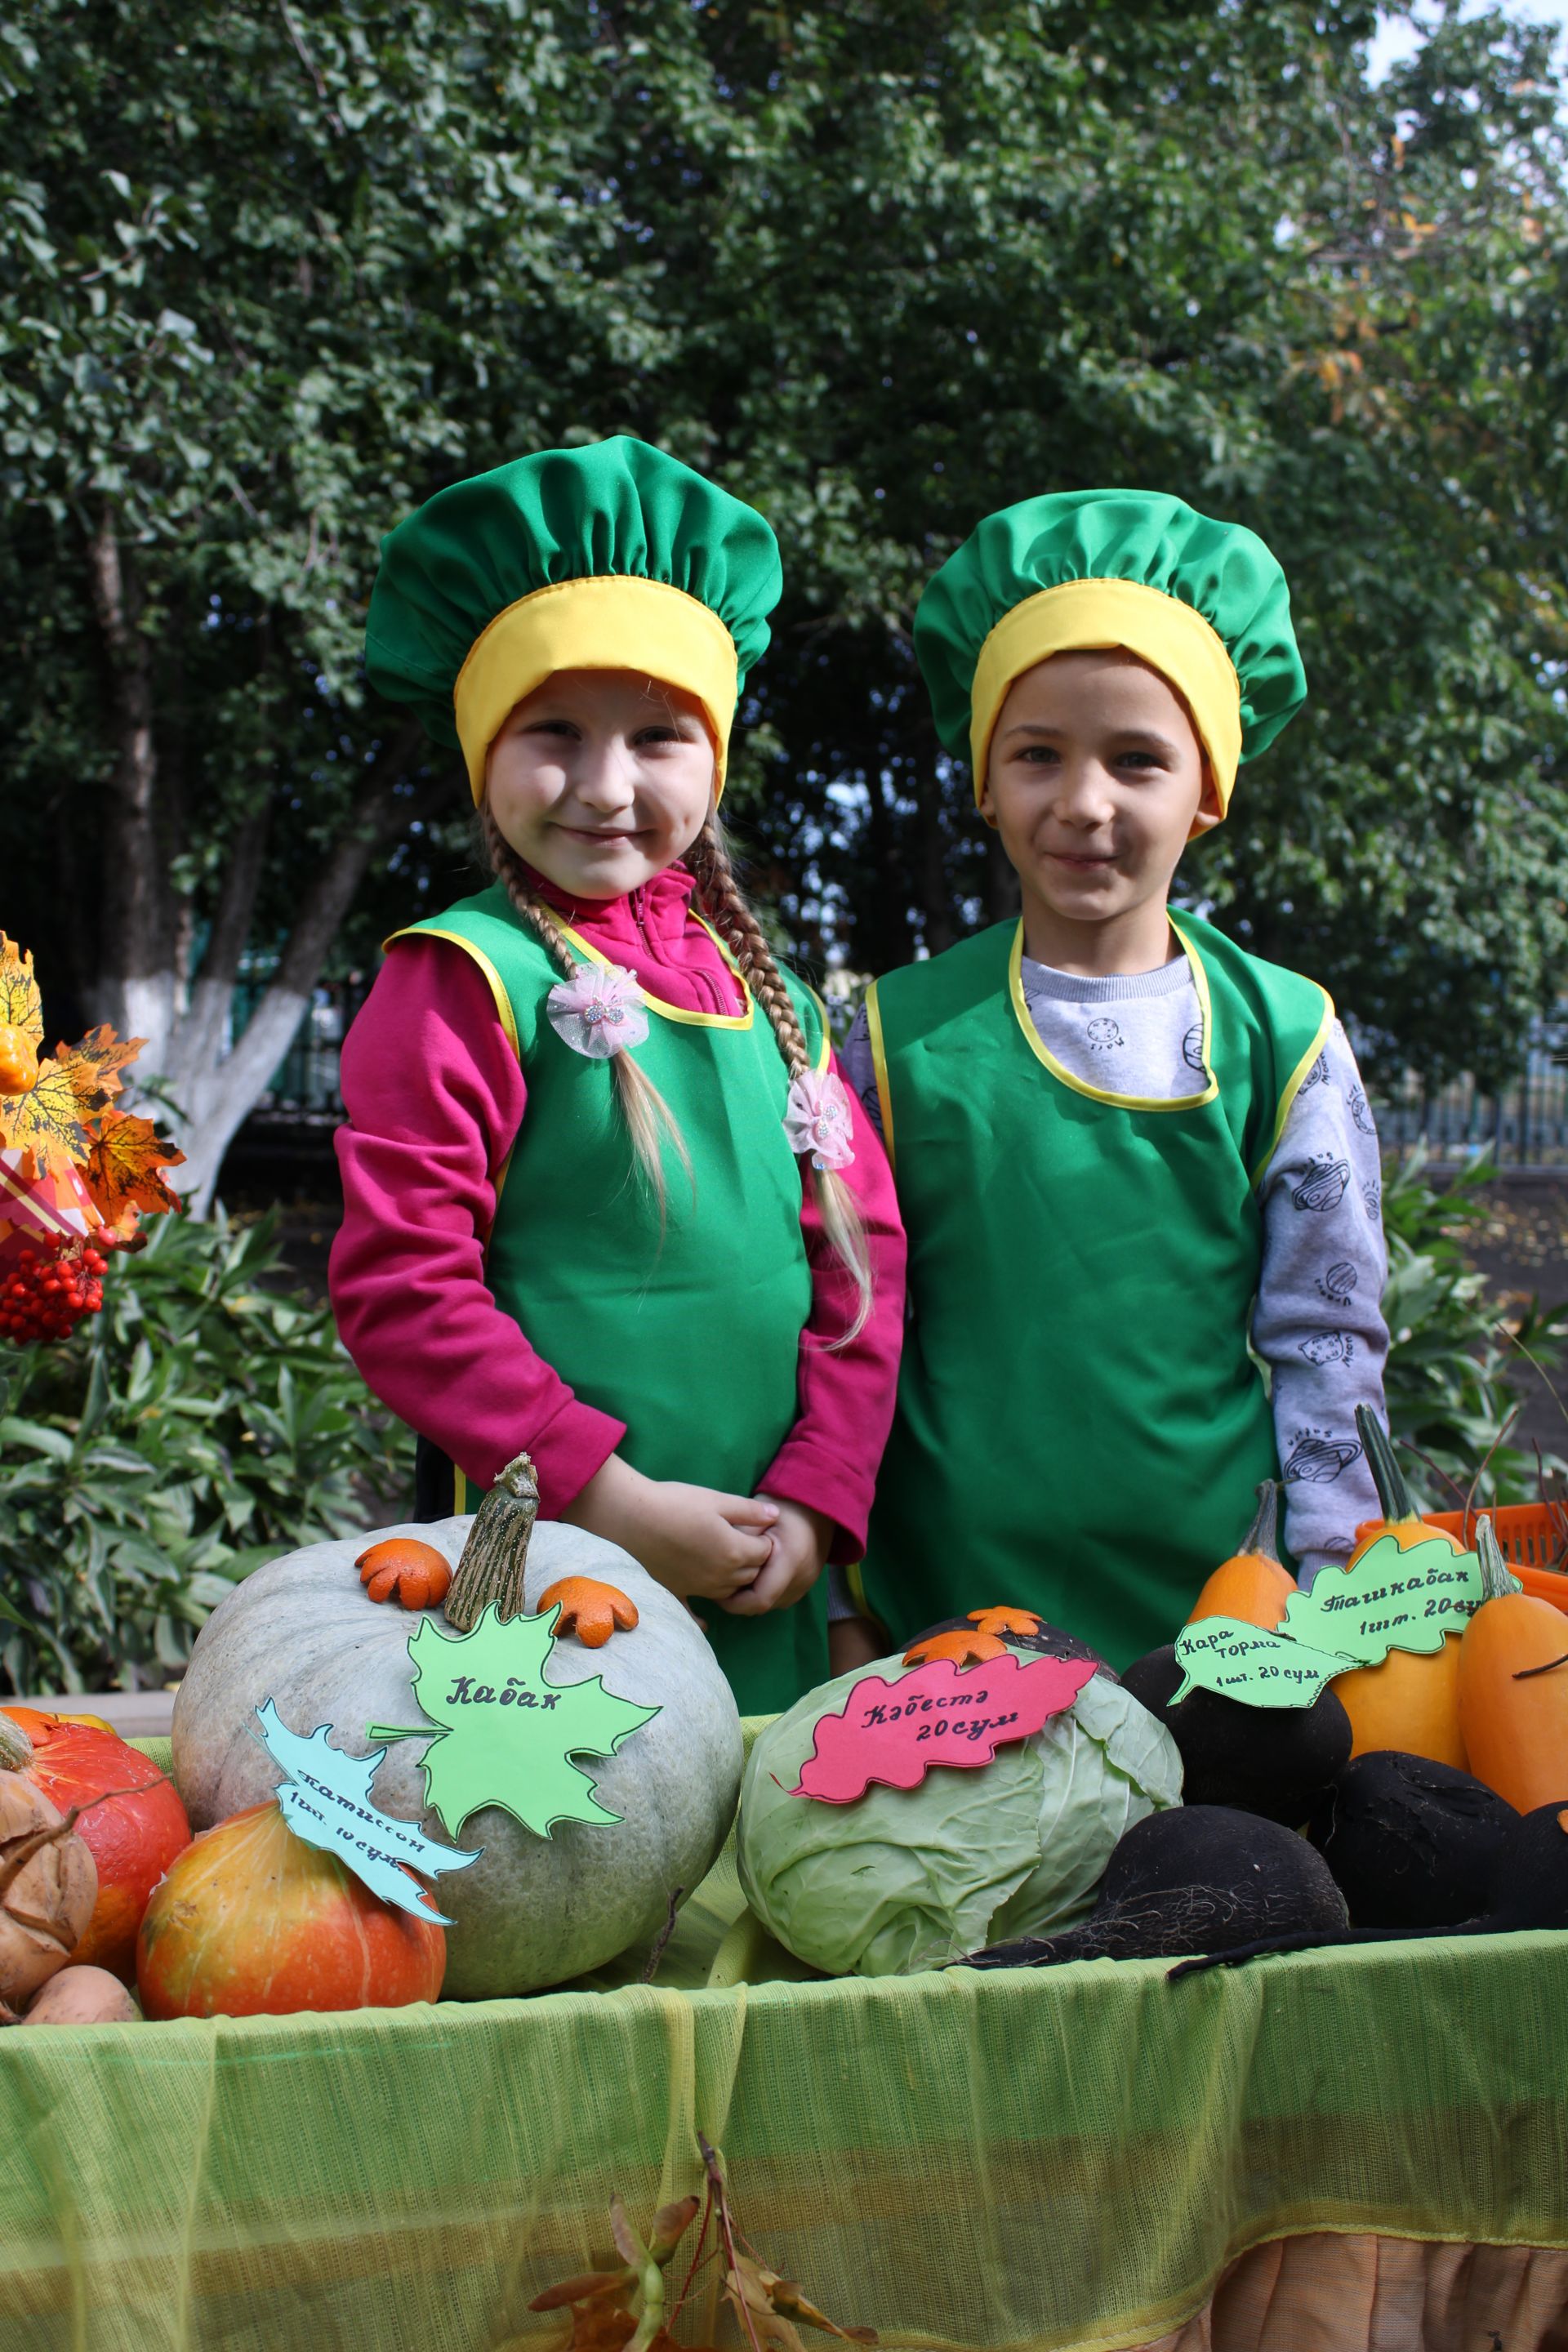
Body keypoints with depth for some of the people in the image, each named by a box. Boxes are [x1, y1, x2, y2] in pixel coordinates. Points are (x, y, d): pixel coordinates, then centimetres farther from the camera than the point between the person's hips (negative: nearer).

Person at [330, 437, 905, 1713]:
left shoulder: (764, 988, 12)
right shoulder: (460, 981, -6)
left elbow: (861, 1253, 10)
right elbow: (397, 1285, -12)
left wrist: (816, 1500, -2)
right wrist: (613, 1501, -15)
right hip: (549, 1581, -5)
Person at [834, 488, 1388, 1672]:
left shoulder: (1284, 1034, 0)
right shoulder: (899, 1035, -1)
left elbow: (1327, 1340, 4)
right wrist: (840, 1600, 3)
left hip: (1214, 1613, 1)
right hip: (944, 1609, 0)